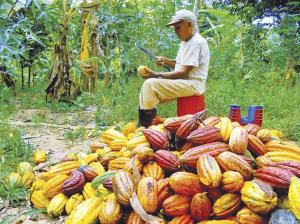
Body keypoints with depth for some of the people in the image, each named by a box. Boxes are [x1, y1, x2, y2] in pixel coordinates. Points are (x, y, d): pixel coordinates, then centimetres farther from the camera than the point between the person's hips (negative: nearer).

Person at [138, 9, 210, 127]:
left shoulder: (196, 43, -15)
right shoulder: (185, 42, 17)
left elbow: (183, 72, -20)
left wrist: (158, 75, -20)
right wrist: (165, 60, 6)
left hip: (192, 84, -11)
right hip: (182, 82, 11)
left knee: (151, 84, -23)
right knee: (148, 84, 4)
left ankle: (144, 125, -13)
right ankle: (141, 123, 1)